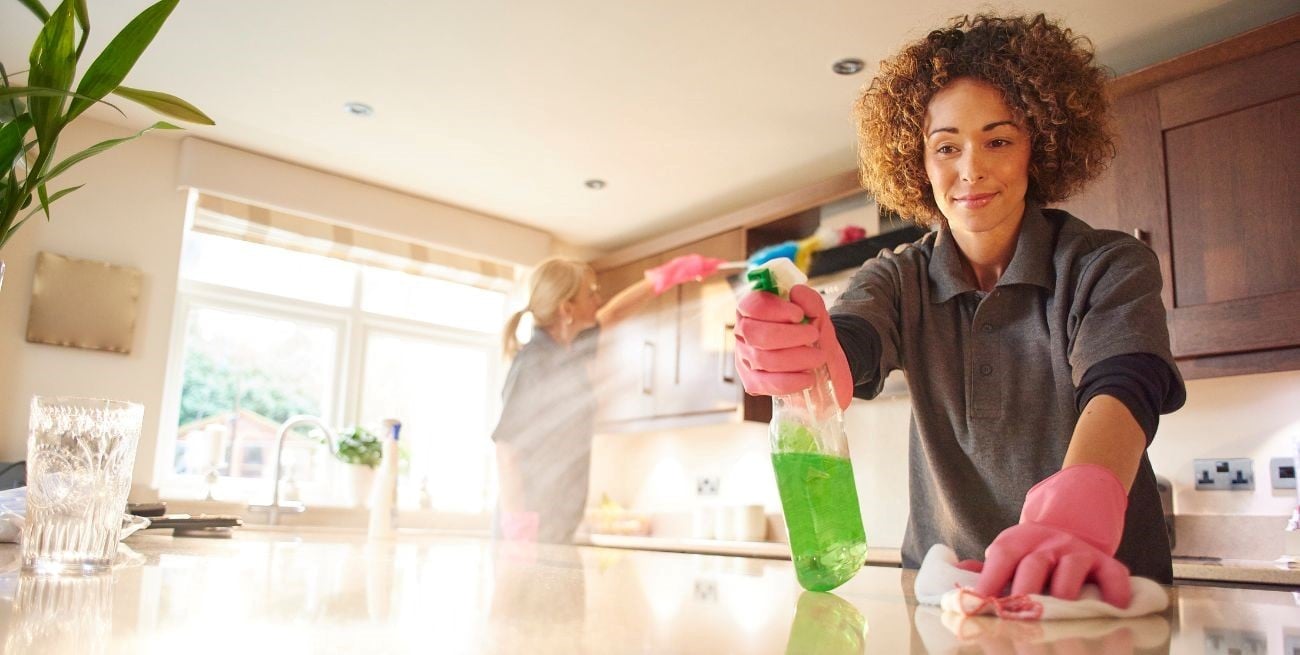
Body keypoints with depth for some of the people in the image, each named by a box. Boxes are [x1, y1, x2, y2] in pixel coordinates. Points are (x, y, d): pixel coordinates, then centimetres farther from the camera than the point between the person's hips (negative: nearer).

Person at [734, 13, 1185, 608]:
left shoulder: (1109, 267, -3)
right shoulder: (901, 278, 3)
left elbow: (1123, 387, -21)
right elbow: (851, 351, -17)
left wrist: (1074, 512, -41)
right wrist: (798, 355, -40)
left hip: (1107, 588, -1)